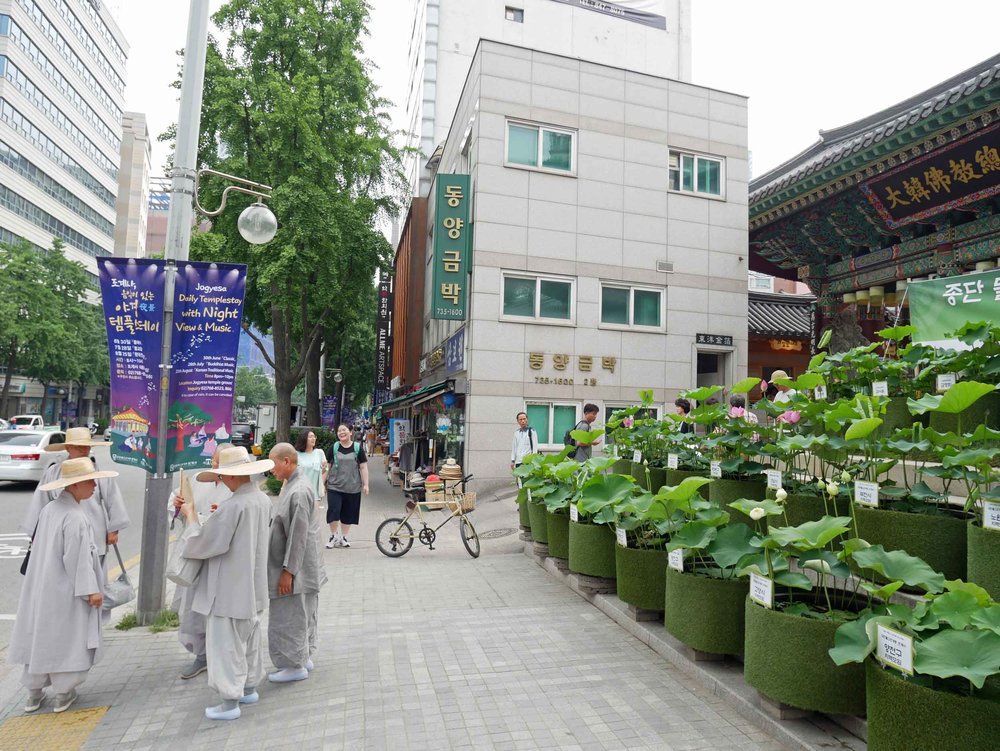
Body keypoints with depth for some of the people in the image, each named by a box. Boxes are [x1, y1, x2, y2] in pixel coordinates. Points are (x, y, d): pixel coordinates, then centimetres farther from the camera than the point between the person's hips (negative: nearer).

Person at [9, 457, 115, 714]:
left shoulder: (49, 509, 2)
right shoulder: (75, 517, -23)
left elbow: (38, 546, 12)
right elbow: (78, 558, -23)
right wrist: (90, 590, -16)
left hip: (42, 587, 8)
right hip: (66, 591, -8)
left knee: (41, 635, 17)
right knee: (66, 637, 7)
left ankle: (34, 693, 28)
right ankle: (64, 694, 18)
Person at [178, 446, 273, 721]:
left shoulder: (232, 506, -25)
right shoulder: (263, 500, 1)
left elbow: (202, 544, -18)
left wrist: (192, 516, -5)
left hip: (229, 591, -8)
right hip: (253, 588, 8)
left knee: (226, 643, 4)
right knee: (250, 638, 21)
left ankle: (230, 701, 14)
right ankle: (249, 687, 35)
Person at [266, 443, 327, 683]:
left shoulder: (299, 492, -23)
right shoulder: (294, 484, 8)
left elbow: (298, 536, -23)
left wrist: (288, 571, -19)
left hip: (296, 567, -10)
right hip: (303, 568, 10)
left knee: (289, 618, 3)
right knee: (303, 615, 19)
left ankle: (294, 665, 15)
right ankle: (304, 657, 31)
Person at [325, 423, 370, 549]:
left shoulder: (358, 448, 1)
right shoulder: (334, 448, 4)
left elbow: (363, 467, 2)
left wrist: (365, 484, -2)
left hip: (352, 488, 0)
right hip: (334, 486, 0)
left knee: (348, 514, 7)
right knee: (333, 511, -8)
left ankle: (343, 537, 23)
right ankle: (333, 536, 11)